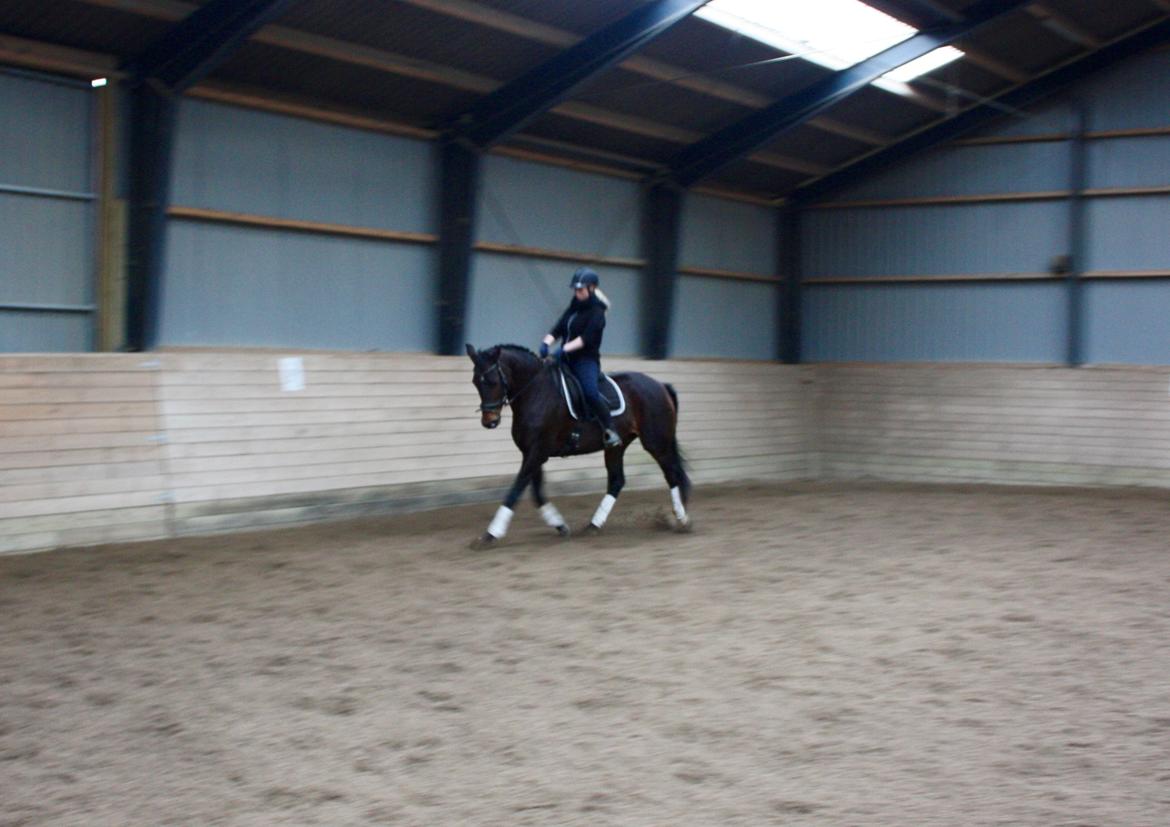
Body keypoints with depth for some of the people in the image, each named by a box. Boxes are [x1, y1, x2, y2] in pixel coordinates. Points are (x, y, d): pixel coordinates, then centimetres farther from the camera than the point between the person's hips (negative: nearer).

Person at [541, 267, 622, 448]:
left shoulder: (596, 311, -6)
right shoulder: (573, 308, 14)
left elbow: (587, 338, -19)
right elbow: (557, 329, 6)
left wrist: (565, 349, -29)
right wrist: (546, 343, -14)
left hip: (586, 360, -8)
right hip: (567, 360, 8)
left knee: (590, 392, -31)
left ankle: (610, 431, -22)